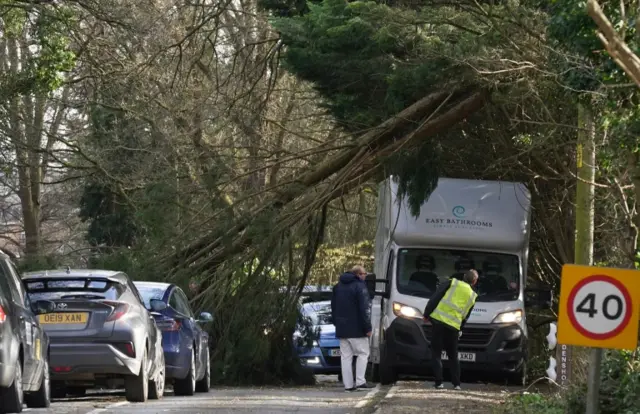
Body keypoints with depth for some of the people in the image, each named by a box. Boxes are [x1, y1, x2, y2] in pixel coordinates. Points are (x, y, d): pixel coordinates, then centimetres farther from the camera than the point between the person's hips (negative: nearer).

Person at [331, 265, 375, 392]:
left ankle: (348, 385, 3)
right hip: (356, 329, -7)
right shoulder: (359, 286, -10)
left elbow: (333, 307, 21)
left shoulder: (338, 287, 16)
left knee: (346, 356, 6)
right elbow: (364, 309, -16)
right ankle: (360, 381, -7)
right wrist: (367, 328, -14)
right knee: (363, 353, 3)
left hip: (341, 329, 7)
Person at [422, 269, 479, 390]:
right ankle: (456, 384, 13)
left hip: (438, 320, -2)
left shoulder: (452, 283, 6)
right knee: (453, 356, 17)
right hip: (453, 326, 2)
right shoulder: (472, 296, 13)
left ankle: (439, 382, -3)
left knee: (436, 353, 3)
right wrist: (460, 330, 29)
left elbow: (435, 298, -1)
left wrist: (426, 314, 4)